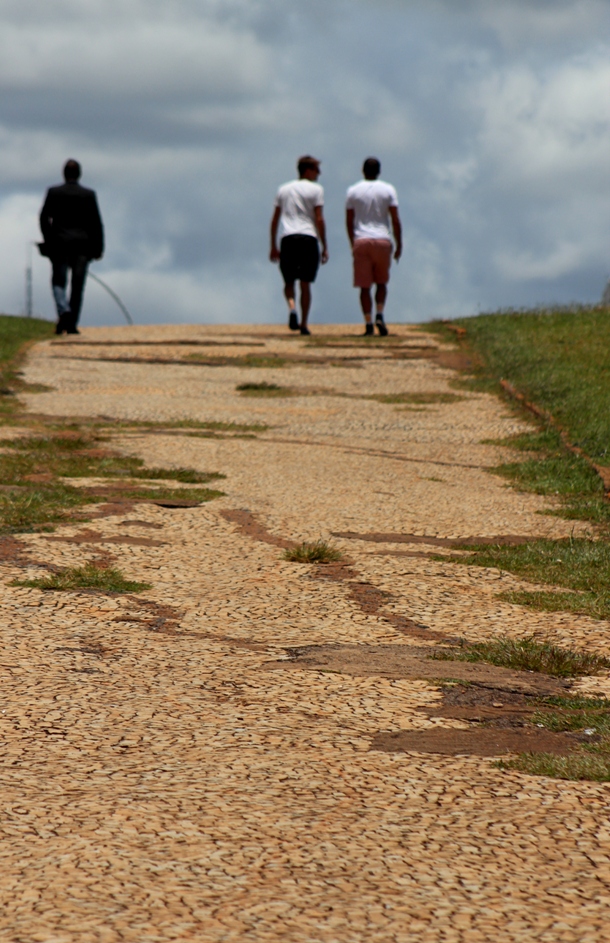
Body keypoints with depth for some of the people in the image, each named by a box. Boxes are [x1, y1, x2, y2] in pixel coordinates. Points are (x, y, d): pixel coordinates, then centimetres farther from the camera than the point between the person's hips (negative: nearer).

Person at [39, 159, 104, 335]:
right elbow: (96, 223, -1)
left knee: (59, 281, 6)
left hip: (59, 243, 0)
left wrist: (48, 240, 8)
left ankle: (64, 310, -22)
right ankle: (71, 324, 3)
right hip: (82, 245, 0)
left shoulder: (53, 192, 0)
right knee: (77, 285, 5)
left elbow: (44, 218, -3)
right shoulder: (89, 195, 0)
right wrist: (98, 247, 3)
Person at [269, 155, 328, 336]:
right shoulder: (315, 189, 4)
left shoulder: (283, 189, 17)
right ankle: (303, 325, 4)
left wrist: (273, 246, 21)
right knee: (305, 284, 5)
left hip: (288, 239, 2)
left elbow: (274, 220, 16)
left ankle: (292, 307, -17)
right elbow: (319, 220, -3)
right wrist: (325, 247, 0)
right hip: (308, 239, -2)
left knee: (289, 281, 12)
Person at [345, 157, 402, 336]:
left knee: (365, 286, 2)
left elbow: (349, 221, 7)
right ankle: (380, 315, -4)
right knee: (381, 282, 15)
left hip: (361, 241, 0)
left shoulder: (353, 191, 5)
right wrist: (399, 245, 5)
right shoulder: (388, 190, 3)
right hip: (383, 240, 0)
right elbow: (395, 220, -1)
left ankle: (368, 324, -6)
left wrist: (353, 244, 17)